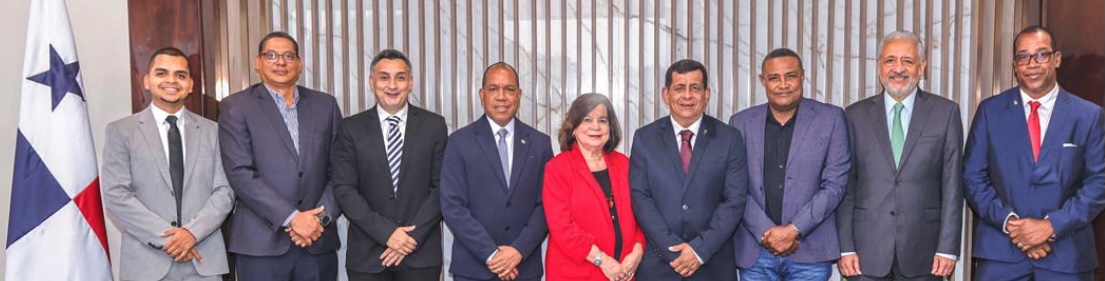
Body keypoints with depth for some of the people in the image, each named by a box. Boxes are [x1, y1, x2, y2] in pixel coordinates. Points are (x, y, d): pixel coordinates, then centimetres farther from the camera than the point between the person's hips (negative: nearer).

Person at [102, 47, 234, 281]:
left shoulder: (211, 131, 9)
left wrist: (193, 231, -12)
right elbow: (116, 196, -5)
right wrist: (165, 238, -13)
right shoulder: (121, 131, 3)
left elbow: (224, 191, 3)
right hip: (148, 261, -1)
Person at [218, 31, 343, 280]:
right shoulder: (236, 107, 2)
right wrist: (291, 217, -15)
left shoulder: (325, 104, 10)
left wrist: (322, 217, -8)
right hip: (261, 243, -2)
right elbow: (240, 173, -9)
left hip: (319, 241, 3)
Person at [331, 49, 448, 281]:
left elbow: (441, 187, -1)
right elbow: (344, 190, -4)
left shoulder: (434, 125, 2)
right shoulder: (352, 128, 2)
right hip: (367, 256, 0)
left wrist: (413, 236, -11)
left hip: (421, 254, 0)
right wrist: (386, 233, -13)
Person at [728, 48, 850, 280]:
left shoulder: (830, 119, 1)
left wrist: (794, 230, -11)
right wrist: (766, 232, -9)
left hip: (810, 251, -1)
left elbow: (835, 184, -3)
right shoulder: (741, 123, 6)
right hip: (754, 252, 2)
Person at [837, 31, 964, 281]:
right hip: (867, 251, 0)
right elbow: (845, 186, 3)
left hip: (923, 251, 0)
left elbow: (952, 185, 1)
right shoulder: (856, 115, 5)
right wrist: (845, 248, -2)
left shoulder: (945, 112, 4)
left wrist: (948, 248, -4)